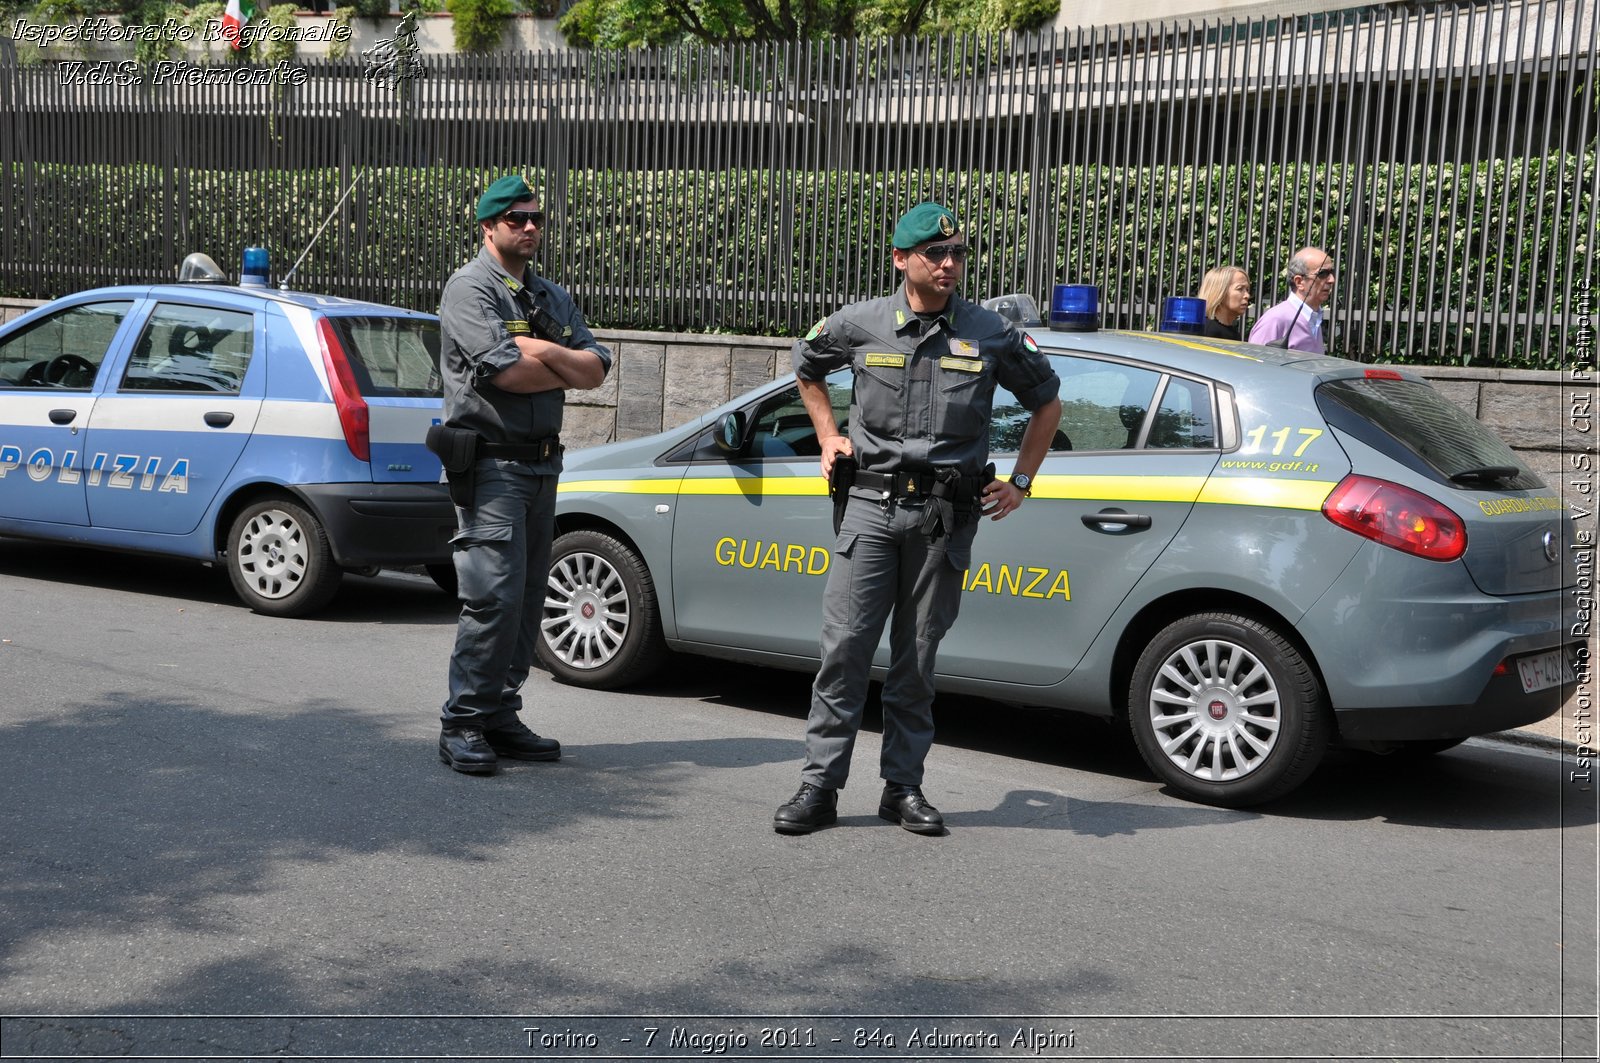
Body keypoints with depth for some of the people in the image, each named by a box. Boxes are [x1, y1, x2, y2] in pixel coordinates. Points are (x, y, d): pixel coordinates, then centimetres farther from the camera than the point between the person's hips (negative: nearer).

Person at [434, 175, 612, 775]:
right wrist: (562, 370, -2)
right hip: (491, 461, -8)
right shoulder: (470, 288, -4)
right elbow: (505, 371, -18)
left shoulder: (551, 298, 19)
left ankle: (500, 718, 15)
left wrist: (542, 351, -9)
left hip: (542, 464, 8)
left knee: (526, 599, 8)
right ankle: (462, 725, -5)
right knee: (494, 596, -13)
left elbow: (596, 369, 8)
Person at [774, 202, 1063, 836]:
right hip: (870, 504, 0)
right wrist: (828, 437, 16)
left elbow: (1047, 402, 19)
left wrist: (1021, 482, 14)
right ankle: (819, 786, 2)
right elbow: (806, 367, 25)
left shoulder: (991, 336, 5)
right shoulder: (860, 325, 4)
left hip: (946, 515, 0)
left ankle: (903, 788, 16)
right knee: (844, 648, -4)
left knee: (917, 661, 6)